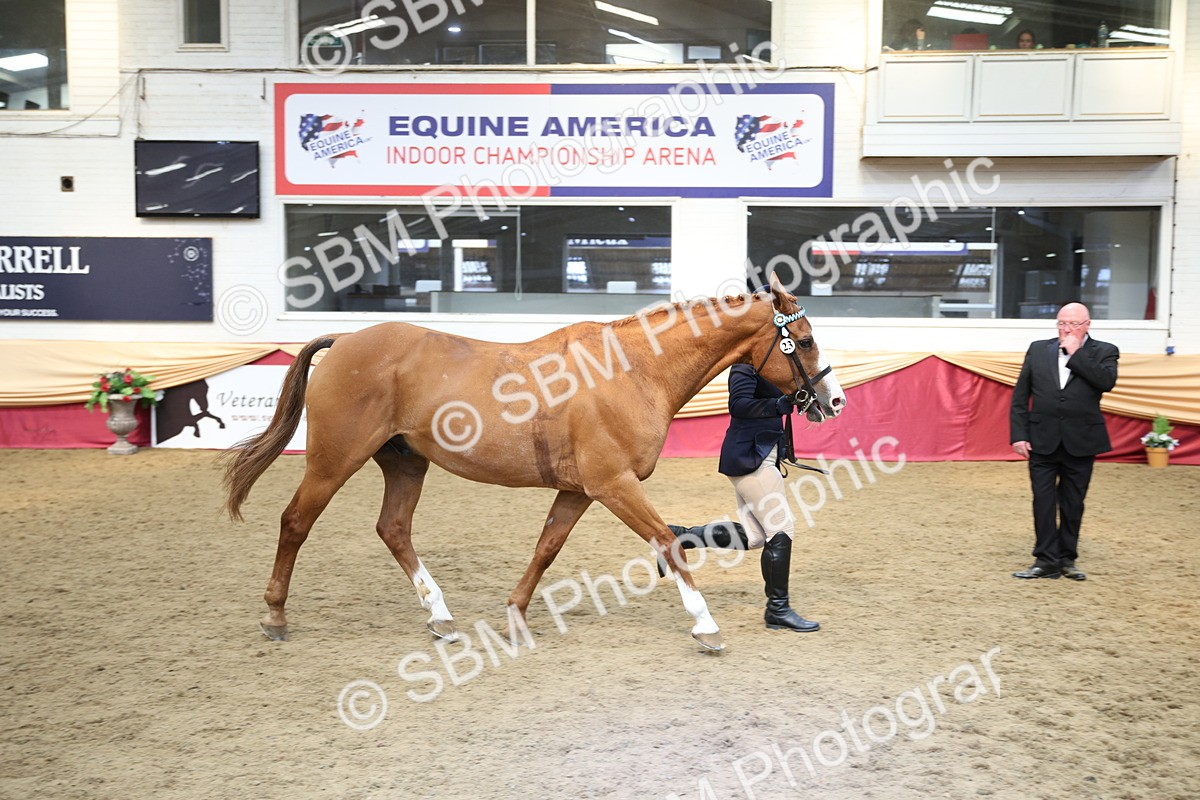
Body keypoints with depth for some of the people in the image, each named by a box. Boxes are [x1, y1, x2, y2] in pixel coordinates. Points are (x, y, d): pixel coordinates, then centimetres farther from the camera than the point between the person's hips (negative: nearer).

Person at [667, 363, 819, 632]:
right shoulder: (747, 364, -13)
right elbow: (738, 405, -23)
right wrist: (778, 404, -31)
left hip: (758, 456, 10)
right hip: (749, 457, -10)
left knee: (753, 536, 9)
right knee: (782, 528, -5)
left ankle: (677, 536, 16)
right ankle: (778, 610, 5)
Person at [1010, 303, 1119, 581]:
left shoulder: (1104, 352, 2)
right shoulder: (1039, 349, 5)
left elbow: (1107, 381, -20)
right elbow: (1020, 396, 5)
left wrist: (1076, 353, -15)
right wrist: (1019, 435, -2)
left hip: (1080, 443, -1)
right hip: (1042, 441, 1)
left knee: (1073, 505, 9)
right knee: (1043, 502, 2)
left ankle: (1067, 559, 22)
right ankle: (1046, 561, 8)